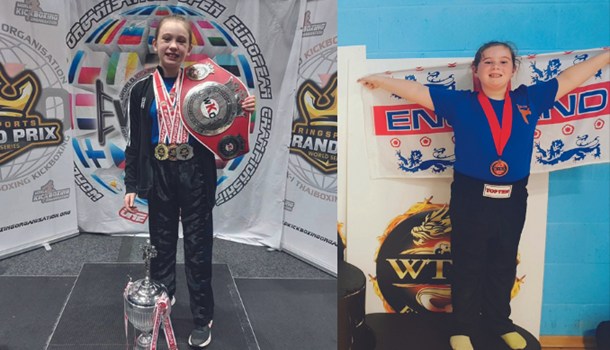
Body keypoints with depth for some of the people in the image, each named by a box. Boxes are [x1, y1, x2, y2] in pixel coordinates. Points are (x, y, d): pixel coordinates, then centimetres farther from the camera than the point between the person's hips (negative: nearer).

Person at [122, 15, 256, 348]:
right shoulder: (141, 90, 3)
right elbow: (135, 143, 6)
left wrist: (242, 111, -14)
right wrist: (131, 186, 1)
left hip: (196, 176, -1)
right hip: (159, 177, 2)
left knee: (198, 249, 5)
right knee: (161, 246, 13)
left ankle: (202, 320, 19)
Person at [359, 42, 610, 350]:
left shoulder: (529, 99, 6)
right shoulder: (460, 104, -2)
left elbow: (570, 77, 14)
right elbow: (417, 90, -1)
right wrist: (379, 80, -1)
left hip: (513, 199, 3)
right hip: (471, 198, -3)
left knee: (503, 265, 18)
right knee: (467, 266, 9)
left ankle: (500, 322, 36)